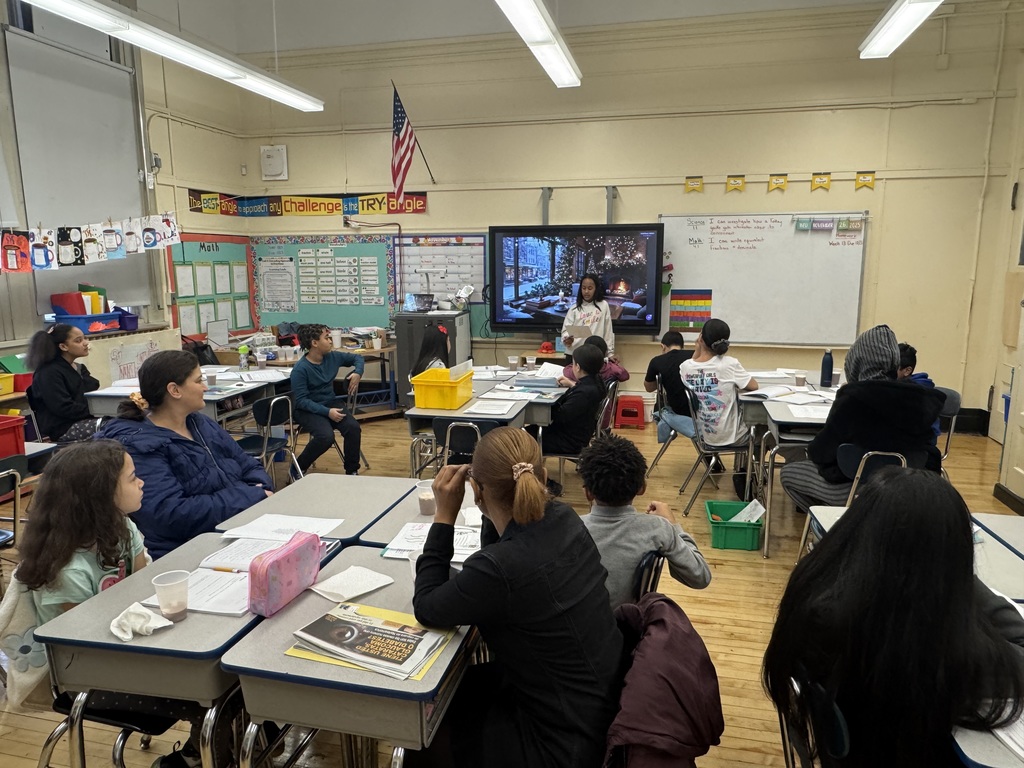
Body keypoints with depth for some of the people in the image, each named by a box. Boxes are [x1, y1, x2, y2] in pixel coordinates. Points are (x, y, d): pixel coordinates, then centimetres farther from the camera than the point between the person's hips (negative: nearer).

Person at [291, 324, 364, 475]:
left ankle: (352, 471, -5)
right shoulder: (300, 369, -18)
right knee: (326, 436, -32)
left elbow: (357, 358, 16)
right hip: (308, 410, -5)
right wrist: (327, 412, -29)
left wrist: (357, 373, -5)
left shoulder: (333, 357, -1)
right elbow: (301, 400, -20)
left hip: (331, 402, 5)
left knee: (353, 427, -22)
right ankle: (298, 469, -6)